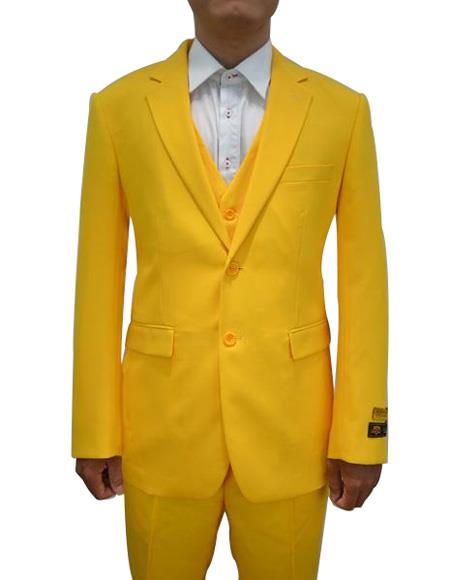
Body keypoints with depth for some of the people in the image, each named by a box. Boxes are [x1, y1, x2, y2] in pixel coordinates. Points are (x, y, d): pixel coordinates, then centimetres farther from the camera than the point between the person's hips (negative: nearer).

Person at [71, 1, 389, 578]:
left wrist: (361, 435, -2)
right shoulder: (119, 106, -1)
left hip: (288, 426, 0)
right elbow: (98, 278, 1)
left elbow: (363, 278, -1)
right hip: (163, 423, 0)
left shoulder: (342, 110, -2)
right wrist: (95, 432, 1)